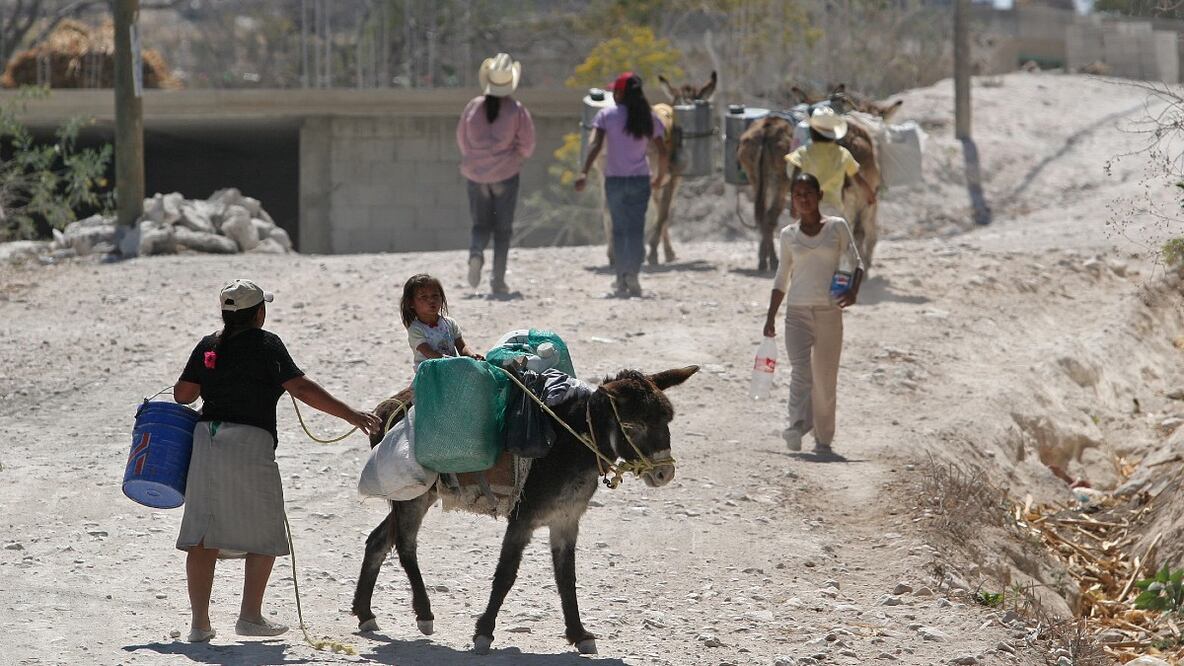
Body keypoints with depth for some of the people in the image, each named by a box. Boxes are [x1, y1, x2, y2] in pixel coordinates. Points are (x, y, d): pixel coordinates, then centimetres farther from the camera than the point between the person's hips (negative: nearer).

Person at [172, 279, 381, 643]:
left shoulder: (208, 345, 11)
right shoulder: (265, 343, -3)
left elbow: (182, 393, 10)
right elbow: (301, 388, -9)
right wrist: (350, 414, -8)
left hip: (207, 437, 5)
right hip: (250, 442, -5)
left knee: (202, 535, 5)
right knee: (264, 536, 9)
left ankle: (199, 622, 4)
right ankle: (251, 616, 7)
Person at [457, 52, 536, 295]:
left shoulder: (473, 107, -3)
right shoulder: (516, 110, -9)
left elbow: (462, 140, 6)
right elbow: (527, 144, -7)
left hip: (476, 174, 2)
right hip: (506, 175, -1)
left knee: (481, 224, 14)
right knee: (503, 228, 8)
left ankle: (476, 252, -18)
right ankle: (498, 280, 3)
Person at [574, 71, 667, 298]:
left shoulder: (607, 115, -3)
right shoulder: (648, 118, 3)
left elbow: (595, 145, -14)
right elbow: (662, 151, 3)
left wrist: (584, 173, -19)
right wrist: (660, 177, 15)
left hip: (614, 179, -1)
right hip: (640, 181, 1)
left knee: (619, 229, 10)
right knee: (636, 230, 1)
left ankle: (622, 279, 9)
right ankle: (632, 274, -16)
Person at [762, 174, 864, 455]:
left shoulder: (837, 227, 5)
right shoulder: (788, 235, 10)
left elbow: (856, 263, 5)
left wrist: (853, 291, -15)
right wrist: (770, 317, 13)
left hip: (829, 313, 0)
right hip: (797, 312, 0)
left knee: (825, 379, 4)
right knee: (800, 369, -19)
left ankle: (823, 439, 14)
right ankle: (797, 426, -32)